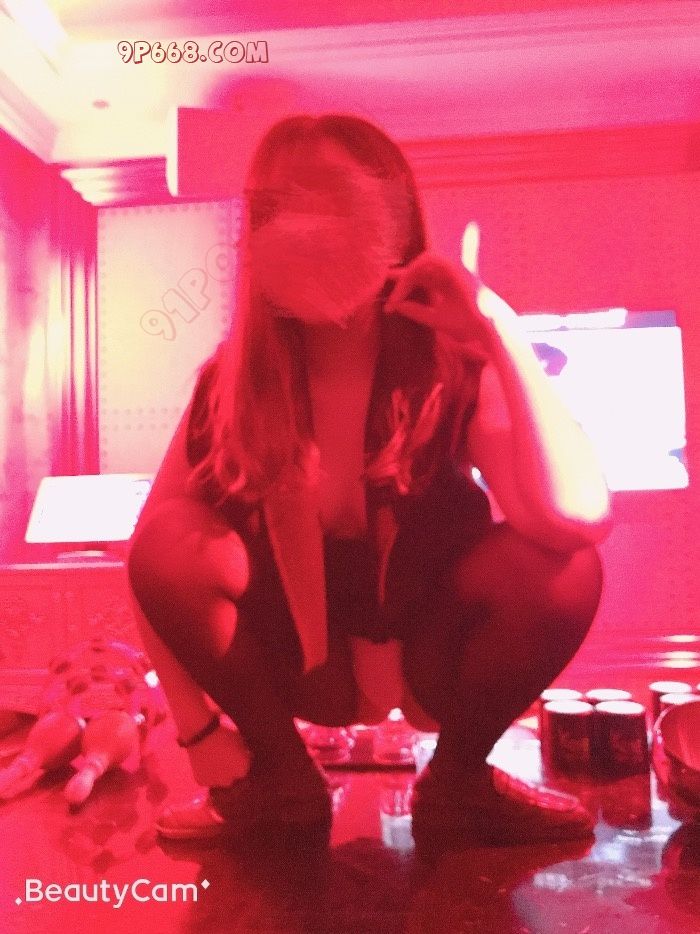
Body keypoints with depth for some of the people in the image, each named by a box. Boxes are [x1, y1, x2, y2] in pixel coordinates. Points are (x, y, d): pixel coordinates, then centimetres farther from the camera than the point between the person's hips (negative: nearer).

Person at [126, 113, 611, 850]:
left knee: (559, 570, -30)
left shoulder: (457, 366, -20)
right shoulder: (234, 380, -15)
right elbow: (153, 567, -12)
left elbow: (577, 516, -37)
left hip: (430, 652, -1)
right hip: (299, 660, 1)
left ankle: (456, 782, -3)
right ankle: (281, 777, -3)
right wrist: (202, 746, -16)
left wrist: (501, 331, -37)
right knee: (167, 545, -25)